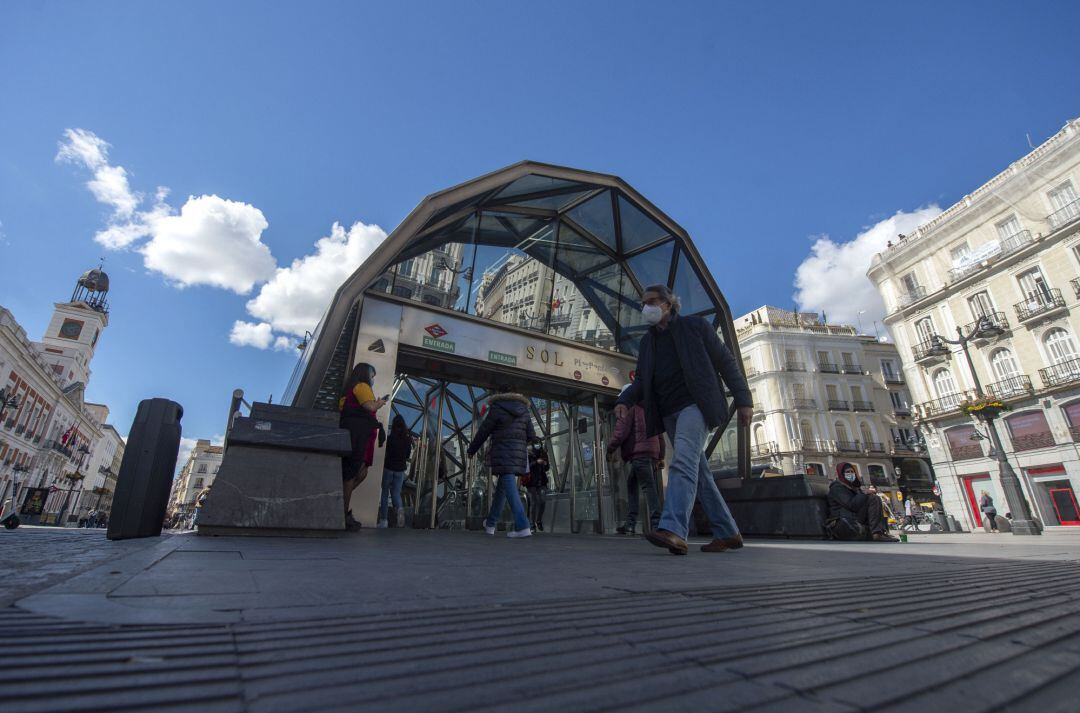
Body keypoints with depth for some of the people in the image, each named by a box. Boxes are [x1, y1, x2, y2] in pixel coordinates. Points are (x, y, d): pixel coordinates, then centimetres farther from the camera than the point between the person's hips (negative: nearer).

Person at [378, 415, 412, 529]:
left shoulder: (389, 438, -12)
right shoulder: (408, 439, -1)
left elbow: (384, 453, -5)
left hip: (388, 468, -3)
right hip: (400, 469, 3)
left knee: (384, 493, 9)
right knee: (396, 492, 12)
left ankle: (383, 520, 10)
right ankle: (399, 508, -18)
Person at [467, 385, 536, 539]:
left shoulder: (497, 408, -5)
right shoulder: (524, 410, 11)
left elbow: (483, 432, -2)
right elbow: (531, 436, 11)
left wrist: (471, 450, 11)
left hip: (503, 454, -6)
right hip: (519, 454, 7)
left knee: (510, 489, -9)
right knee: (501, 488, 18)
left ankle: (523, 527, -18)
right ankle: (491, 524, 31)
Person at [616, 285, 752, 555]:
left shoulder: (695, 326, 4)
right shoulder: (647, 341, 18)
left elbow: (726, 362, 1)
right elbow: (641, 380, 14)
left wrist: (743, 400, -6)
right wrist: (625, 401, -6)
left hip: (695, 404, -6)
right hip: (669, 413, 6)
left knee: (683, 462, -24)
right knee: (699, 472, 7)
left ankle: (673, 530, -34)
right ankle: (728, 533, 16)